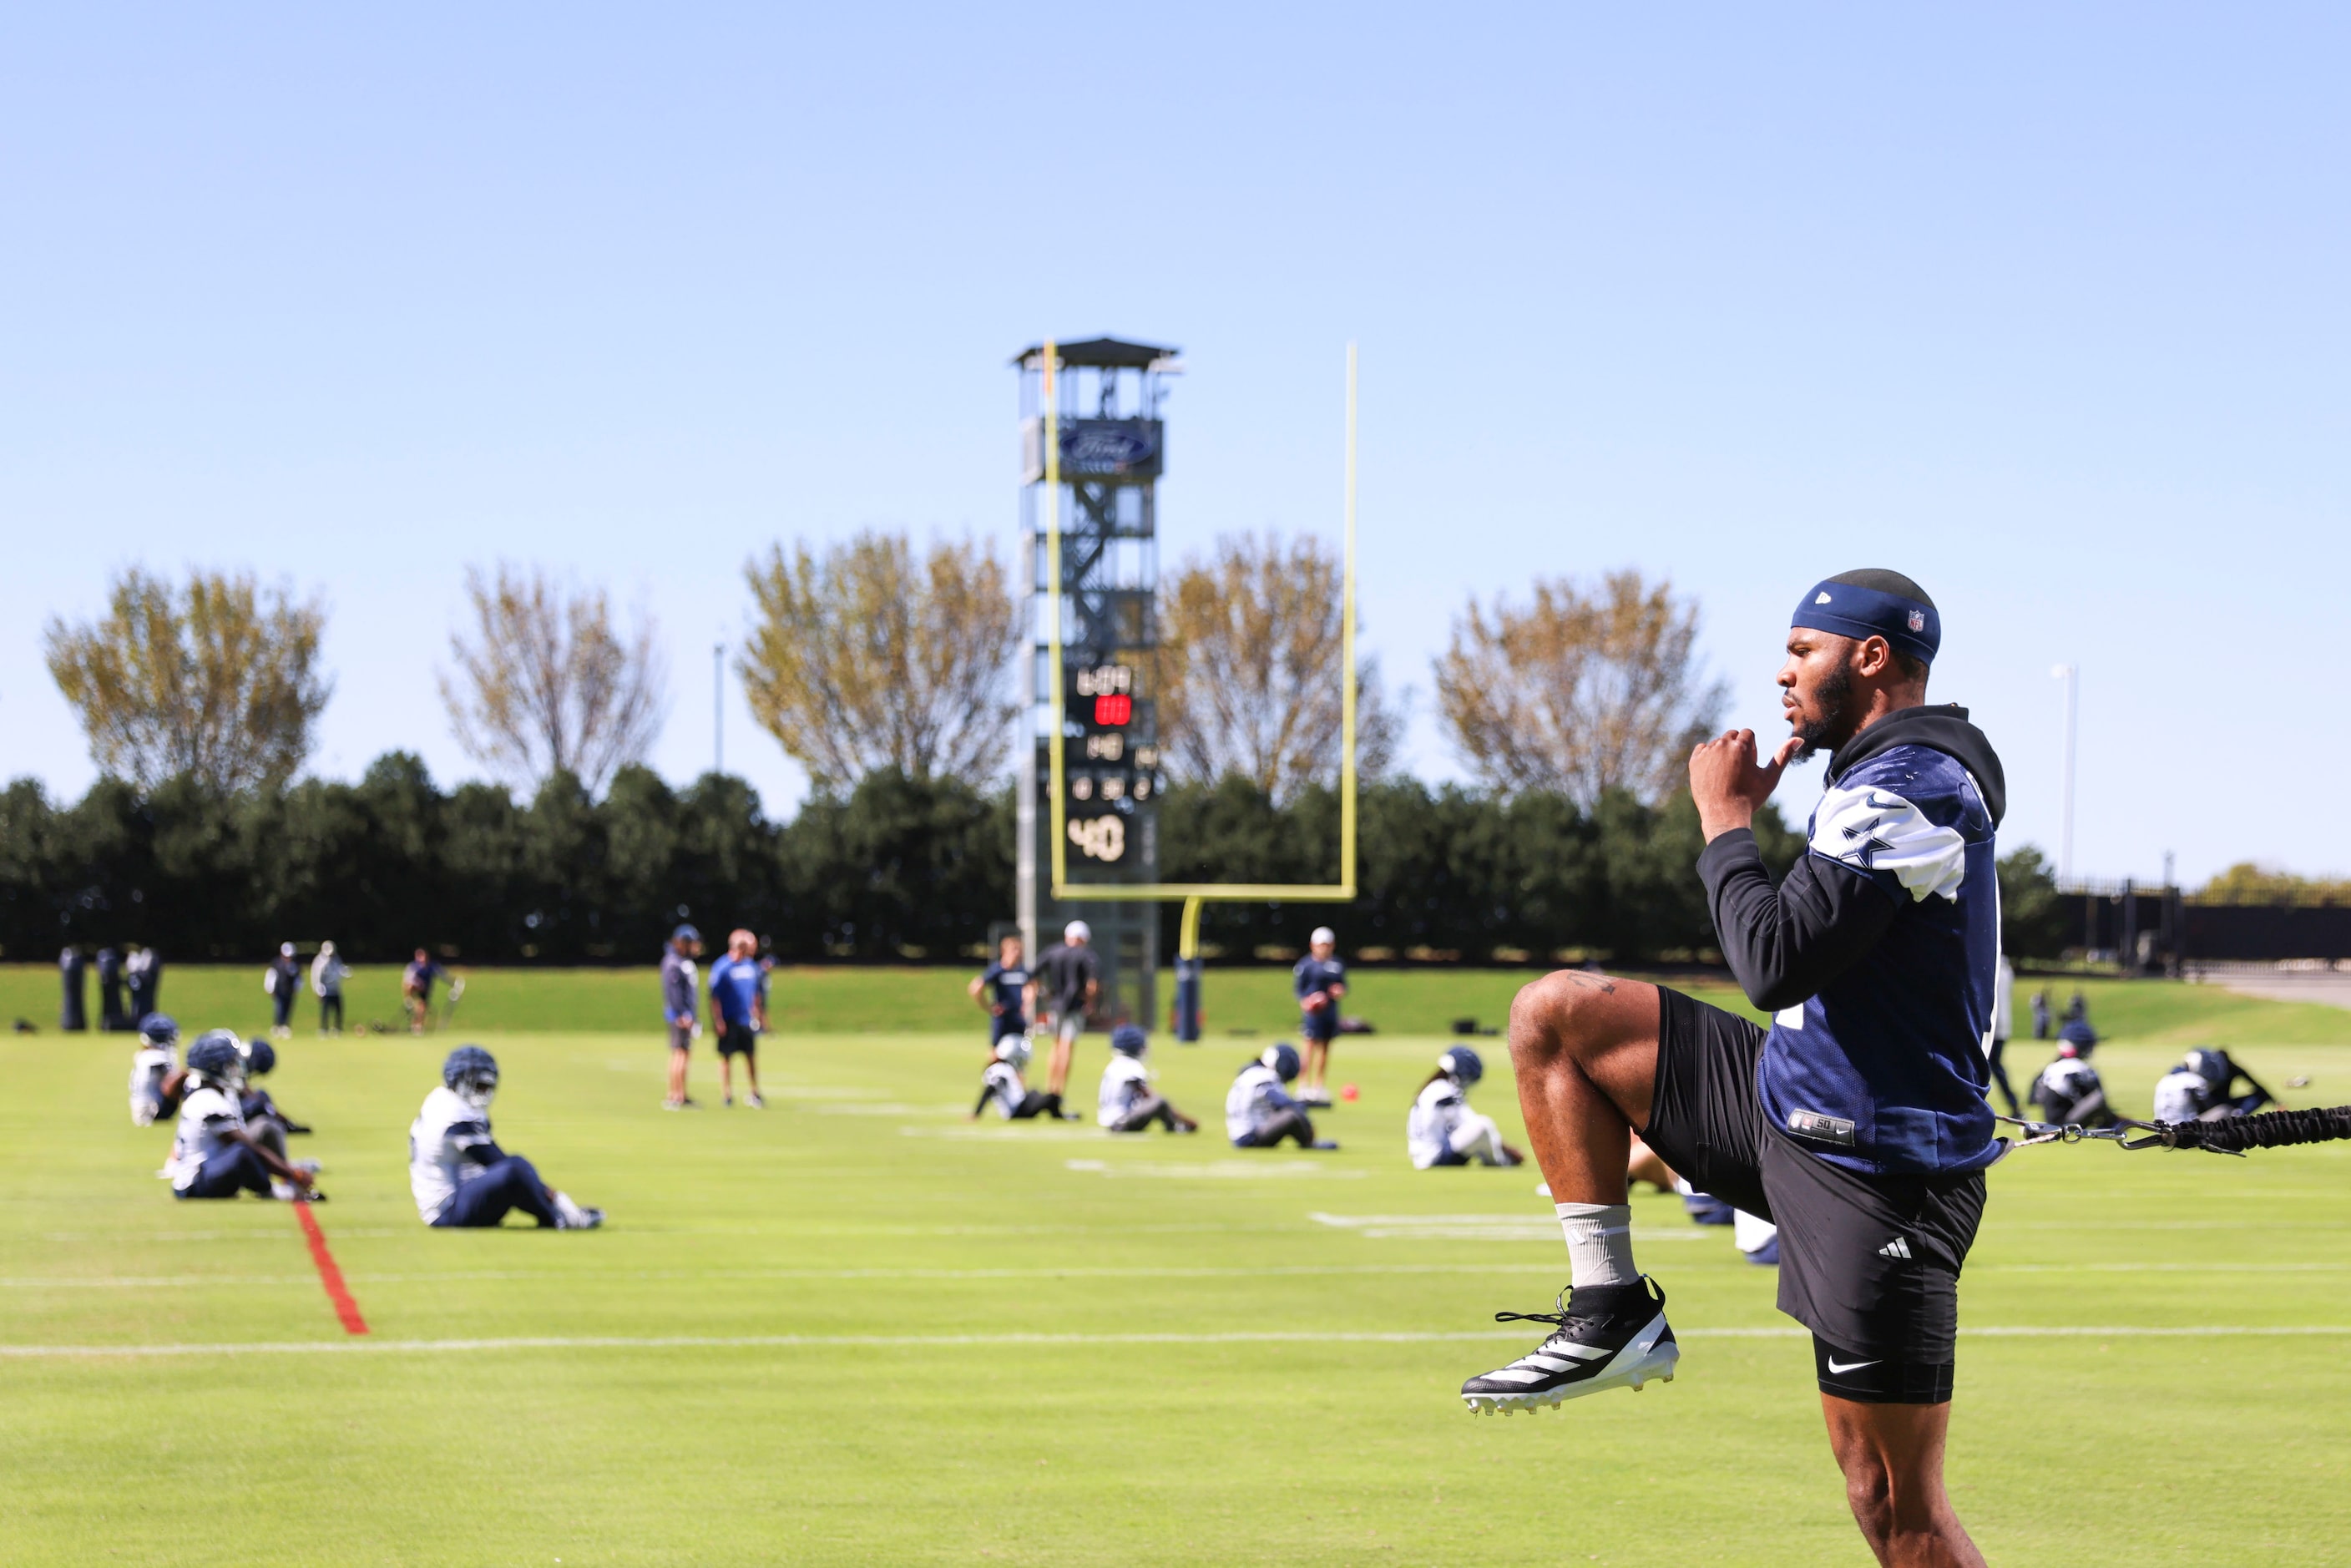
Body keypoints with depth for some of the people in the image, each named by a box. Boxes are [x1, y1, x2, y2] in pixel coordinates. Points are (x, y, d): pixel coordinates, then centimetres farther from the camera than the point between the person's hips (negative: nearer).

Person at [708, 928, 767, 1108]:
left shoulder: (751, 966, 9)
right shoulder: (722, 967, -10)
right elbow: (715, 997, -11)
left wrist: (760, 1017, 17)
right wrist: (718, 1021, -16)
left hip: (747, 1020, 6)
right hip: (728, 1021, -6)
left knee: (751, 1056, 7)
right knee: (726, 1057, 0)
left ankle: (753, 1094, 16)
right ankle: (726, 1095, 8)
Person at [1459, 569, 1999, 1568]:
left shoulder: (1907, 789, -18)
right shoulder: (1895, 775, 14)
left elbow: (1776, 960, -25)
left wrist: (1727, 820, -11)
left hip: (1873, 1179, -10)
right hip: (1789, 1109, 10)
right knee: (1554, 1015, 6)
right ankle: (1610, 1311, 4)